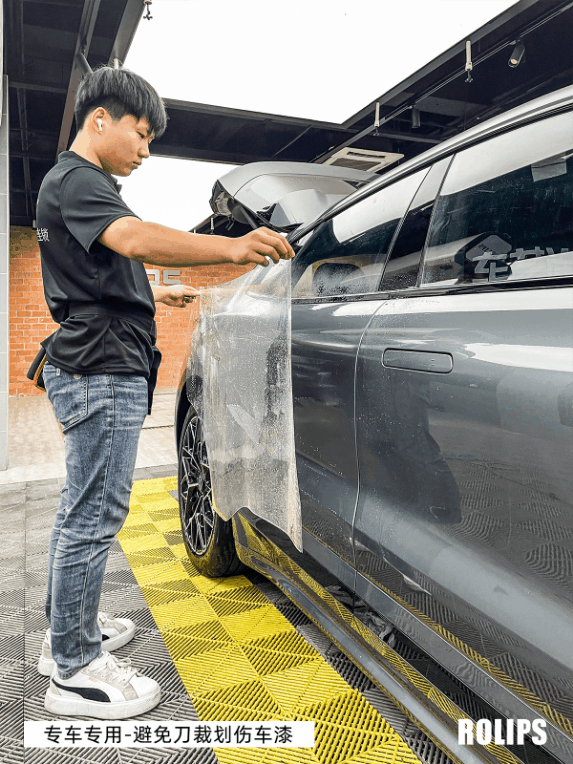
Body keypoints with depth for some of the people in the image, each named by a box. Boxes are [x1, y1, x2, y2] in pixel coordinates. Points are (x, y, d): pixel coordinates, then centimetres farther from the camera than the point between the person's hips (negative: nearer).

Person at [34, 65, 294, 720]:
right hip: (100, 370, -11)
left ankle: (68, 631, 30)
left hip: (98, 370, 11)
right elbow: (132, 238, -31)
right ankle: (74, 671, 6)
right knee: (94, 514, -6)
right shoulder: (75, 180, -10)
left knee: (81, 507, 16)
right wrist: (232, 248, -42)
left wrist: (157, 293, 34)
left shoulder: (81, 184, 25)